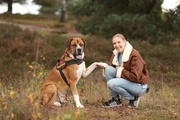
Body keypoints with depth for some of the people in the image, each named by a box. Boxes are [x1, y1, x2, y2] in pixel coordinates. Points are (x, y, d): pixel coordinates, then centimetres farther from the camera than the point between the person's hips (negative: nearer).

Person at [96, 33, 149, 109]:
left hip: (139, 86, -8)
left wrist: (120, 71, -19)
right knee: (108, 70, -12)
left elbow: (135, 77, -28)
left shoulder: (134, 55, -22)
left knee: (111, 83, -26)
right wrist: (104, 66, -15)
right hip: (126, 80, 8)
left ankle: (133, 98, -4)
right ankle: (115, 100, -4)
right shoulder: (116, 54, 3)